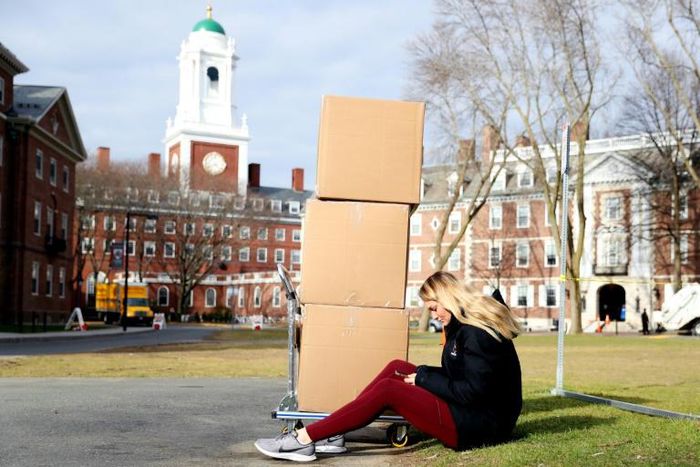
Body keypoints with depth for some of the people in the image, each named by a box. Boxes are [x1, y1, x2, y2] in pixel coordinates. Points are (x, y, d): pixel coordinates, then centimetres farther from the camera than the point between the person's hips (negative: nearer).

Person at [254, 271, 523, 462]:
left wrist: (423, 378, -12)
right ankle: (334, 435, -5)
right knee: (397, 369, 2)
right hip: (469, 410, 10)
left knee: (389, 389, -18)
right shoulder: (464, 325, 14)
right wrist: (421, 374, -1)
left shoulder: (478, 334, -17)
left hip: (481, 426, -10)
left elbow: (473, 391, -22)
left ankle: (304, 439, -19)